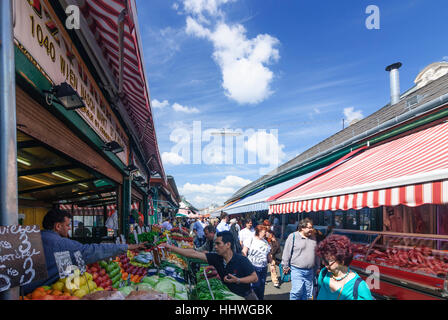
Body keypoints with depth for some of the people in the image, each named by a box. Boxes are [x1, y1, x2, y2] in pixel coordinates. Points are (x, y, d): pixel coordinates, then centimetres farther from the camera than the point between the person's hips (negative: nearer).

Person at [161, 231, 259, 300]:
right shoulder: (216, 258, -12)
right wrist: (171, 248, -22)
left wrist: (237, 280, -29)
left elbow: (255, 278, -15)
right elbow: (194, 253, -17)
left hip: (246, 296, -3)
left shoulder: (241, 260, -23)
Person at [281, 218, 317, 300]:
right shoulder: (293, 236, -7)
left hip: (310, 271, 5)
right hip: (297, 271, -5)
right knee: (297, 291, -13)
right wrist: (285, 266, -5)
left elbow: (316, 254, 20)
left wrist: (316, 268, 20)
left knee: (308, 294, 11)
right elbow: (287, 252, -5)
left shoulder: (313, 238, 10)